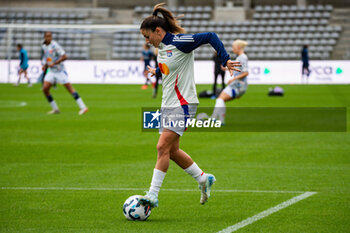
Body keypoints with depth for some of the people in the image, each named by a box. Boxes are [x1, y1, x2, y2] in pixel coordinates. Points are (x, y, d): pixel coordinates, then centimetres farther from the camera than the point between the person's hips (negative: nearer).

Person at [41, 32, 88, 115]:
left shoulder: (54, 45, -16)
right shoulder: (43, 46, 7)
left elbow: (64, 57, -21)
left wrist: (54, 63, -23)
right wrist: (45, 65, 7)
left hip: (60, 70, -7)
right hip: (51, 71, 7)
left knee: (69, 88, -11)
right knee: (45, 89, -4)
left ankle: (83, 107, -10)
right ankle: (55, 109, 8)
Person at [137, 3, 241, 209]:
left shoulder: (179, 42, -15)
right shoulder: (162, 47, 11)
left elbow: (210, 37, -19)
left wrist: (226, 60, -25)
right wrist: (157, 71, 46)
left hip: (183, 104, -9)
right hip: (168, 105, 9)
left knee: (163, 147, -14)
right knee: (172, 150, 11)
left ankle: (153, 195, -13)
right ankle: (204, 179, 29)